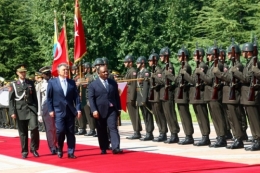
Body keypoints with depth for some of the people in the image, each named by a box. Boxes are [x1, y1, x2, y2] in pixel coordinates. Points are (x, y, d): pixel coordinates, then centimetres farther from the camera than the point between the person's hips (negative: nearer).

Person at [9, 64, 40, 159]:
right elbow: (11, 99, 2)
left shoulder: (30, 83, 11)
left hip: (31, 109, 0)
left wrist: (36, 109, 6)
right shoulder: (13, 85, 6)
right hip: (20, 111, 0)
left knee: (34, 128, -16)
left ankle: (33, 148, 0)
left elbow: (34, 97, 12)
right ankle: (24, 152, 12)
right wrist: (12, 112, -6)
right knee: (23, 133, 3)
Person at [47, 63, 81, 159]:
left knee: (70, 132, 3)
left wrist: (78, 109, -3)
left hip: (70, 111, 3)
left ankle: (71, 152, 9)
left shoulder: (72, 82, 9)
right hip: (59, 111, -3)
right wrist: (51, 110, -7)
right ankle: (60, 149, 11)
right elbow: (49, 98, 1)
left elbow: (76, 97, 7)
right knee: (60, 130, -12)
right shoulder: (52, 82, 2)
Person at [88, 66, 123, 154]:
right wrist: (94, 110, -15)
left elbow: (117, 96, 14)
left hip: (112, 110, 1)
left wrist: (118, 108, 8)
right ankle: (103, 148, 15)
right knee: (101, 131, 6)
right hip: (100, 111, -1)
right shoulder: (93, 85, 0)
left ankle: (115, 148, -17)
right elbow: (91, 98, -5)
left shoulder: (113, 83, 11)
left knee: (113, 128, -10)